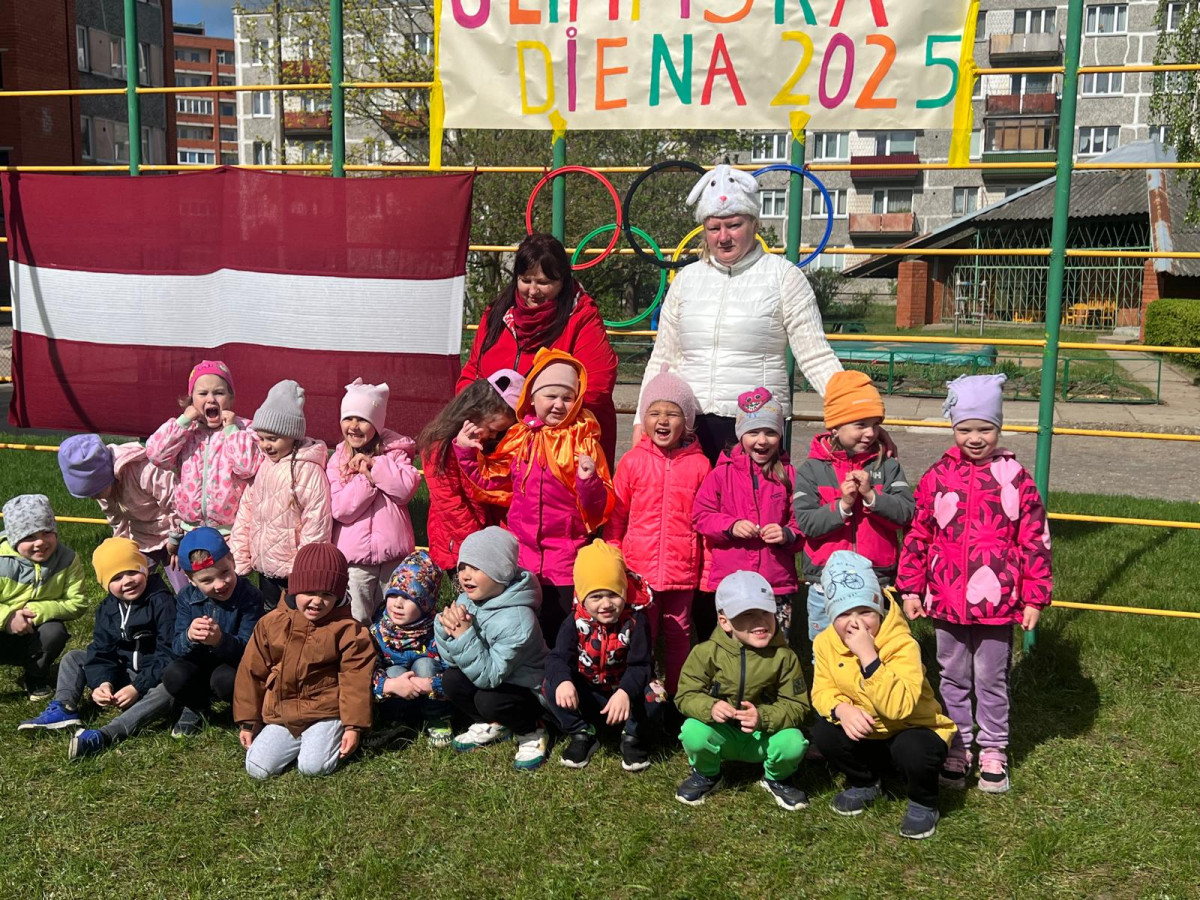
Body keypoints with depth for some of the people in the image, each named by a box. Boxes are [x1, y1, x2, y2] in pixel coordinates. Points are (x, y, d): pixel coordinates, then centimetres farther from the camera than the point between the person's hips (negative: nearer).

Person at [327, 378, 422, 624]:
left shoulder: (395, 451, 2)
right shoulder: (337, 460, 2)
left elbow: (407, 488, -14)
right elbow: (340, 509, -9)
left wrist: (374, 465, -15)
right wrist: (367, 478, -16)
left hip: (393, 552, 0)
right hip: (354, 557, 0)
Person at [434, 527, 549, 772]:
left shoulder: (517, 621, -32)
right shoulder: (465, 601, -10)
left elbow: (489, 676, -33)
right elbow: (450, 659, -8)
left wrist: (464, 635, -40)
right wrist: (446, 628, -28)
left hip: (530, 692, -7)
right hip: (492, 677, 7)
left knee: (488, 699, -32)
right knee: (451, 679, -17)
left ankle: (531, 733, -1)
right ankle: (491, 726, 10)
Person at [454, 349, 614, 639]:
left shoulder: (584, 442, -7)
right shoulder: (519, 437, 4)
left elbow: (600, 507, -11)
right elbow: (492, 481, 16)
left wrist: (589, 482, -30)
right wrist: (467, 452, 7)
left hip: (566, 560, -4)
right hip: (522, 554, 4)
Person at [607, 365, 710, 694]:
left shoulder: (699, 465, -1)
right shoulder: (632, 461, -1)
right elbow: (615, 518, 4)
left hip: (682, 570, 0)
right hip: (638, 569, 0)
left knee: (678, 636, 12)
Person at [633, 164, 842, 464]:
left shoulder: (782, 276, 1)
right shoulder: (686, 279, 12)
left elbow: (816, 357, -1)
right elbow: (662, 360, 17)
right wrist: (642, 420, 10)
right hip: (689, 428, 3)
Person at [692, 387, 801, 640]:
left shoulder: (788, 475, 5)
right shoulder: (723, 472, 2)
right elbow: (700, 514, 2)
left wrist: (787, 534, -11)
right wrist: (731, 526, -13)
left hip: (778, 581, 1)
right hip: (729, 580, -1)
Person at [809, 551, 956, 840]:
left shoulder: (902, 645, -29)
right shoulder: (826, 643, -11)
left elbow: (899, 707, -39)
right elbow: (822, 691, -6)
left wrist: (868, 656, -45)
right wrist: (841, 709, -29)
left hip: (914, 729, -5)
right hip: (867, 733, 5)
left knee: (911, 750, -36)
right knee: (824, 733, -20)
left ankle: (923, 804, -1)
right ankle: (864, 784, 11)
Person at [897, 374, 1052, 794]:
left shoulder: (1016, 479, -5)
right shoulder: (937, 476, -1)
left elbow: (1035, 541, -2)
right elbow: (918, 535, 4)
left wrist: (1033, 599, -2)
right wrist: (911, 588, 3)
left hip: (997, 604, -2)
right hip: (946, 601, 2)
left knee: (992, 682, 12)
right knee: (953, 680, 15)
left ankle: (993, 753, 29)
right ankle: (957, 751, 30)